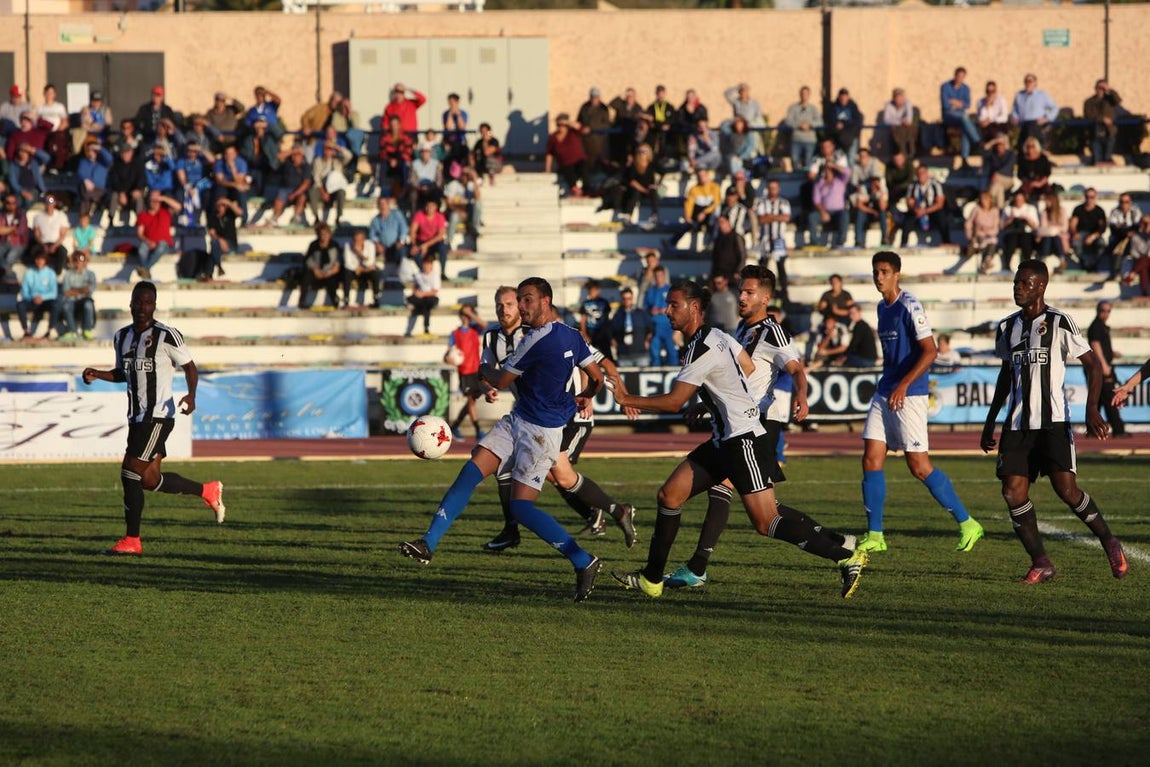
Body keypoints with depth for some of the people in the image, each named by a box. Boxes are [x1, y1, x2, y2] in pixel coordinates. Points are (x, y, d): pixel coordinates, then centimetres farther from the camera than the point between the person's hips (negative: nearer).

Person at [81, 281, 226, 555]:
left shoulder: (166, 336, -9)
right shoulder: (122, 337, 13)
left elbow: (189, 367, -5)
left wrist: (191, 394, -22)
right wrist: (97, 375, 8)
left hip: (158, 416, -8)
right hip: (137, 417, 8)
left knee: (131, 472, -12)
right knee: (149, 479, 9)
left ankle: (131, 541, -5)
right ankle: (208, 491, 29)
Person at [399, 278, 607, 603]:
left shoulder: (536, 341, -22)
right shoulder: (572, 336, 5)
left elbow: (500, 382, -10)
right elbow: (597, 378, 13)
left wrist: (482, 372, 13)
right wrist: (584, 397, 36)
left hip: (540, 431, -10)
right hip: (517, 420, 10)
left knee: (521, 507, -9)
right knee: (470, 472, -1)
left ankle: (584, 562, -2)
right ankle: (429, 543, -4)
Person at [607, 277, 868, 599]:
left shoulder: (702, 349, -17)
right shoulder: (717, 337, 11)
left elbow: (673, 402, -17)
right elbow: (750, 369, 20)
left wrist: (627, 400, -9)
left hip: (745, 438, -11)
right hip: (725, 439, 11)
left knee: (766, 522, -13)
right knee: (670, 495, 8)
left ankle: (846, 557, -8)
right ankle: (651, 579, 15)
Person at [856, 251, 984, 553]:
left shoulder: (909, 307, -13)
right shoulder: (882, 307, 14)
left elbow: (930, 351, -19)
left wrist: (903, 386, -24)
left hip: (909, 395, -8)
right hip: (885, 393, 8)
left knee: (919, 466, -7)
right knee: (871, 460, 0)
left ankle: (966, 523, 4)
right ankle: (874, 535, 5)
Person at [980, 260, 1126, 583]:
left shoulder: (1060, 323, -4)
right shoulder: (1007, 328, 13)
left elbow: (1093, 364, -3)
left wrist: (1092, 409, -14)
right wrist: (990, 422, 24)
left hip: (1053, 422, -6)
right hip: (1017, 424, 6)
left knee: (1066, 489, -14)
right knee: (1013, 492, -7)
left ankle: (1109, 542, 8)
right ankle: (1040, 562, 2)